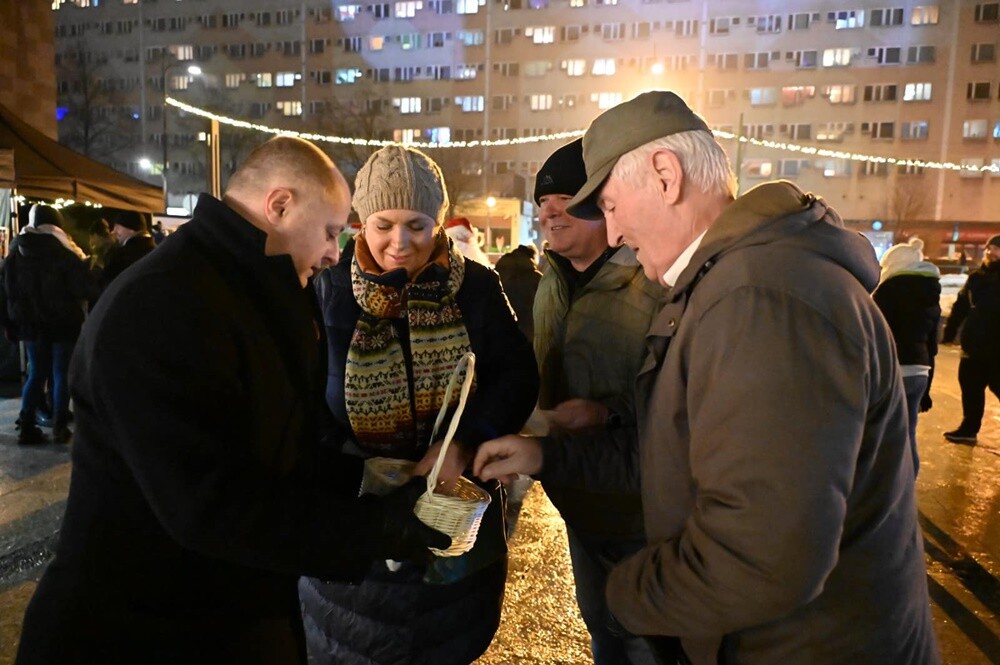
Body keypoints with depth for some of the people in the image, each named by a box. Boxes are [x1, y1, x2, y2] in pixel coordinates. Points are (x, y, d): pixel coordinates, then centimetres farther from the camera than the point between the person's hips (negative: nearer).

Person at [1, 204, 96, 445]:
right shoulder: (63, 253, -12)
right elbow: (86, 289, -14)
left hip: (30, 324, 5)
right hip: (62, 324, -5)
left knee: (36, 373, 13)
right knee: (61, 375, 3)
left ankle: (26, 427, 11)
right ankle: (59, 428, 5)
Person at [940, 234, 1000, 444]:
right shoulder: (976, 277, 9)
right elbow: (960, 307, 11)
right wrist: (949, 332, 7)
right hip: (974, 347, 5)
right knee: (970, 389, 13)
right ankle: (968, 428, 25)